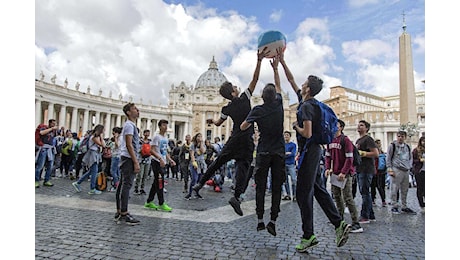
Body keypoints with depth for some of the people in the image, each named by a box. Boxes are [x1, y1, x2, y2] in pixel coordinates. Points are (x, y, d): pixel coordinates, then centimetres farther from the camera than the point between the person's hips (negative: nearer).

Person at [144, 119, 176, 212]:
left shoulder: (166, 138, 17)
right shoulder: (157, 137, -9)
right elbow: (152, 150, -17)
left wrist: (170, 160, 11)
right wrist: (160, 158, -27)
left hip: (163, 163, 9)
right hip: (157, 162, -9)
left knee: (156, 183, 12)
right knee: (160, 183, -8)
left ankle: (149, 202, 21)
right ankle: (161, 204, -1)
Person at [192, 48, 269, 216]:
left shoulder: (227, 109, 6)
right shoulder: (244, 99, -4)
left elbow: (218, 123, 20)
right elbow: (255, 80, -6)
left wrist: (211, 121, 42)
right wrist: (259, 60, -7)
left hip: (233, 140, 4)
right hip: (246, 141, -4)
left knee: (218, 162, 16)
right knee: (243, 166, -4)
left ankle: (200, 183, 25)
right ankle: (236, 196, -17)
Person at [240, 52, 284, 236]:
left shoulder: (257, 110, -5)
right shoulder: (279, 104, 0)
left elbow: (242, 127, -2)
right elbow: (279, 86, 18)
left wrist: (252, 121, 18)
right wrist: (275, 68, 25)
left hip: (263, 152, -1)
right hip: (279, 152, 1)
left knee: (261, 187, 7)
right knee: (276, 188, 5)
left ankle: (260, 220, 9)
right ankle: (273, 221, 3)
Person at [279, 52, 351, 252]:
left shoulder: (306, 106, -16)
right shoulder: (305, 101, 11)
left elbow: (307, 133, -25)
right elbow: (291, 80, 20)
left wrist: (296, 126, -6)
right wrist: (282, 61, 22)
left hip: (309, 152, -10)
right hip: (314, 151, 10)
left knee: (304, 194, -2)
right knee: (318, 189, 16)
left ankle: (308, 236, 8)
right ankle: (339, 223, 17)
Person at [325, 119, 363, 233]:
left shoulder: (345, 140, -12)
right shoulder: (330, 140, 9)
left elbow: (349, 158, -15)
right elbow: (328, 156, 14)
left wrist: (343, 173, -20)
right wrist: (328, 168, 1)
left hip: (345, 174, -7)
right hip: (334, 173, 7)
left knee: (348, 198, -8)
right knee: (336, 196, 15)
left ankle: (356, 224, -2)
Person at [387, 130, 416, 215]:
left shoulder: (407, 147, 14)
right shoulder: (392, 145, -2)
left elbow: (411, 157, 24)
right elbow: (388, 158, -3)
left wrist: (409, 166, 9)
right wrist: (390, 169, -9)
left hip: (406, 171, 6)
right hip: (396, 170, -6)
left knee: (405, 190, 11)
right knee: (395, 189, -5)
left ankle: (404, 207, 22)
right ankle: (394, 206, 4)